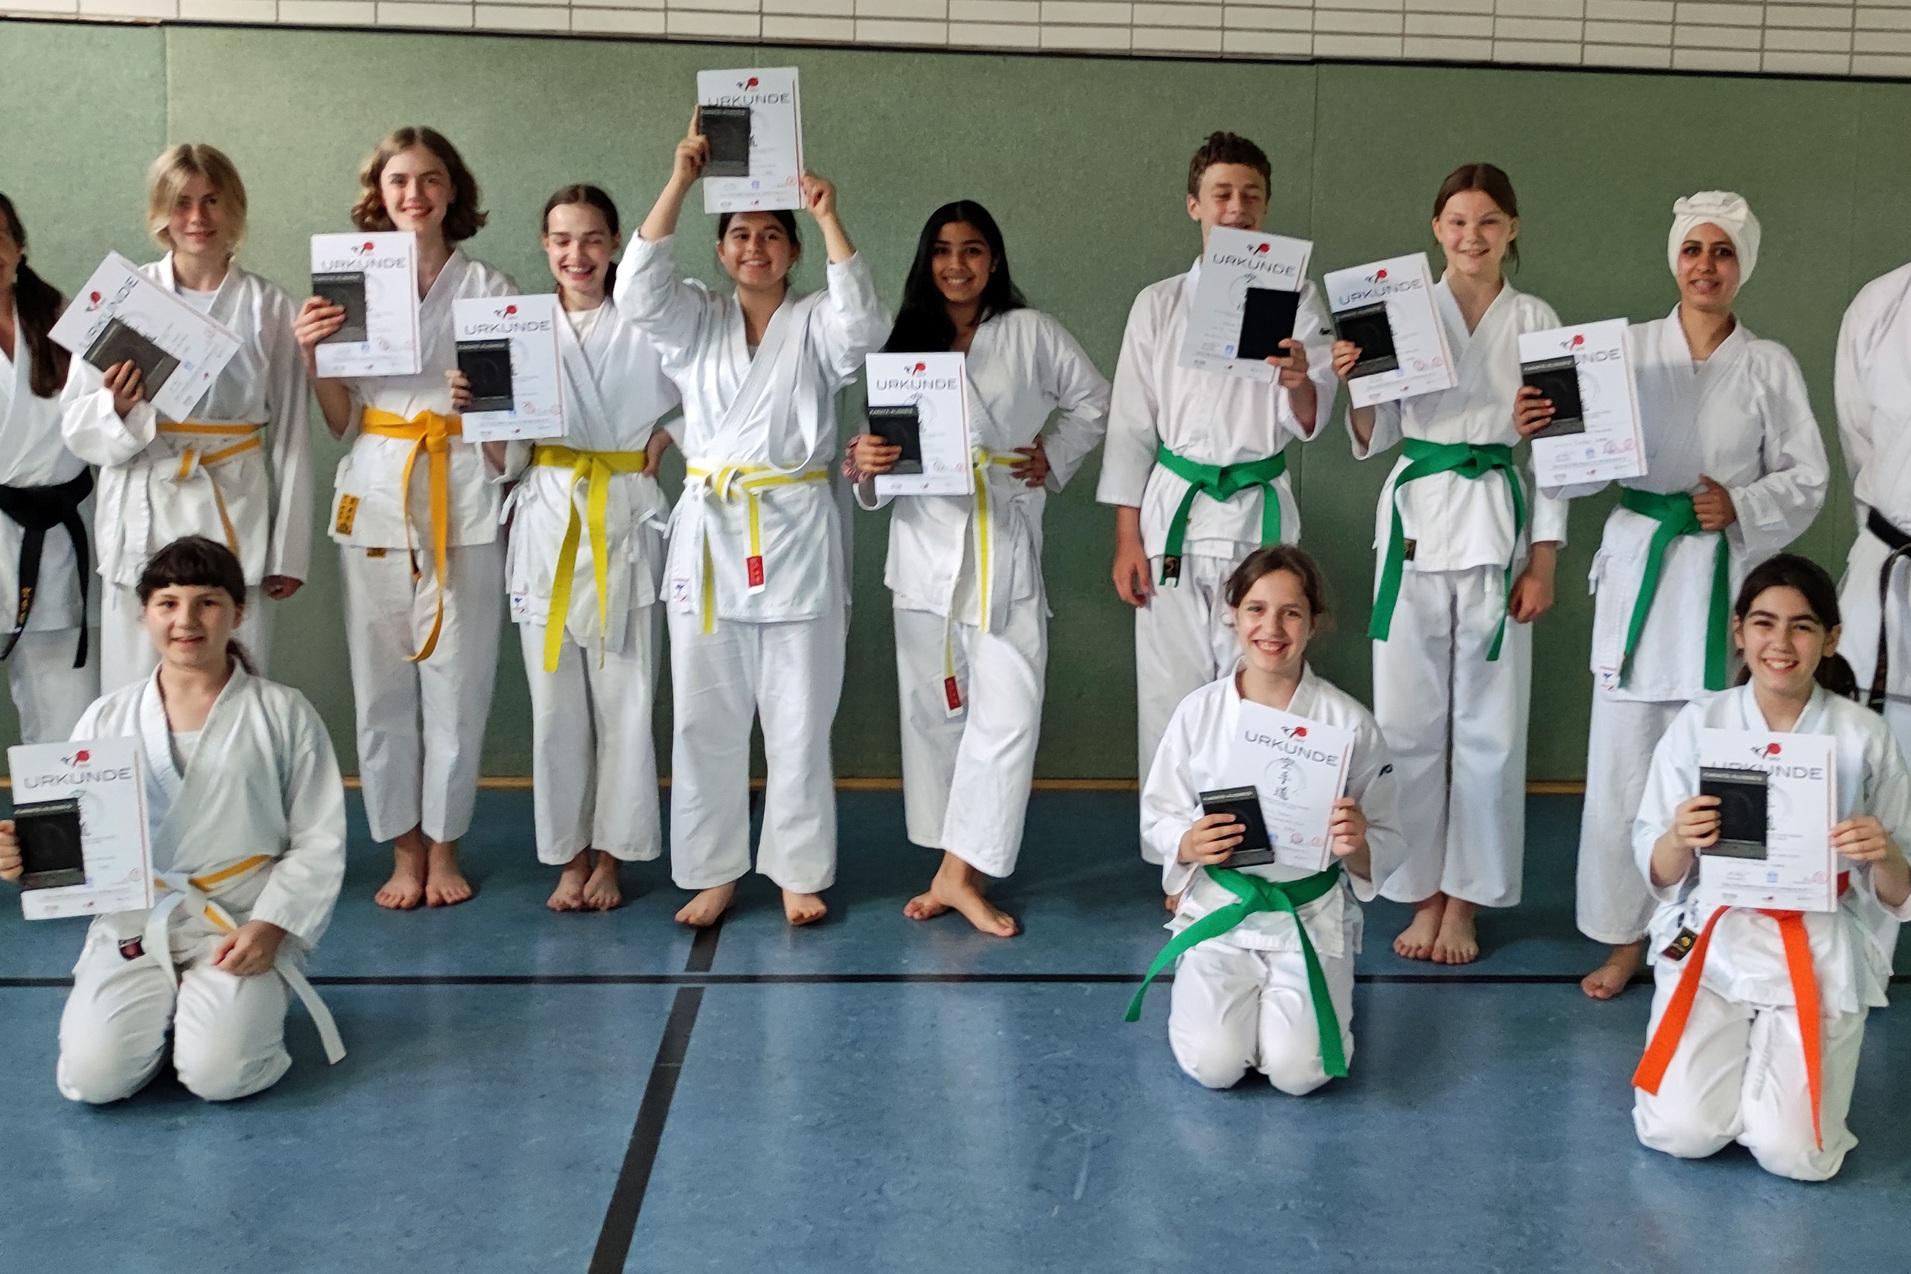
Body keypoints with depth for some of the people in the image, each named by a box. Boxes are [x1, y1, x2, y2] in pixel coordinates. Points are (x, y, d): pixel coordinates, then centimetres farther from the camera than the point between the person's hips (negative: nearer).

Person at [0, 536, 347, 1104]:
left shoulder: (284, 715, -1)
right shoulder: (108, 719, 5)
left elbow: (318, 841, -1)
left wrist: (271, 926, -13)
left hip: (242, 926, -2)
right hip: (134, 924, 2)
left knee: (218, 1074, -22)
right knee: (92, 1077, -17)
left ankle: (236, 1001, 13)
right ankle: (159, 1005, 16)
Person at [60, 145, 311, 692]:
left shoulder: (270, 306, 5)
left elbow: (290, 431, 6)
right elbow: (78, 427, 5)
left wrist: (288, 551, 4)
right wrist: (118, 408, -18)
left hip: (236, 519, 0)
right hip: (145, 517, 0)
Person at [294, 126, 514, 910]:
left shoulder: (488, 287, 5)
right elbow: (342, 423, 8)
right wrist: (311, 356, -8)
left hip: (463, 499, -1)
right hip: (375, 498, 1)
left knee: (457, 680, 2)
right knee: (382, 683, 5)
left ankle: (443, 848, 19)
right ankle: (403, 851, 20)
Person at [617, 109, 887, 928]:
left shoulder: (815, 325, 5)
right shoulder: (694, 322, 9)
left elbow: (863, 322, -16)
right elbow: (637, 290, -9)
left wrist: (830, 219, -19)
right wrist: (679, 182, -15)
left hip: (796, 533, -1)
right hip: (708, 530, 2)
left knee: (799, 716, 4)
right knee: (705, 716, 5)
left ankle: (798, 873, 16)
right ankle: (713, 874, 17)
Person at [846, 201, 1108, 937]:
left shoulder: (1029, 333, 2)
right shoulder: (905, 339, 7)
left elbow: (1092, 401, 12)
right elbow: (879, 430, 5)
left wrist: (1054, 459, 0)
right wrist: (864, 462, -17)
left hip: (1005, 541, -2)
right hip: (925, 538, 2)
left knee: (1008, 708, -11)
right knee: (933, 706, 8)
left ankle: (959, 873, -4)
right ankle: (955, 870, 20)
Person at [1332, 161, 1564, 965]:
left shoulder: (1536, 322, 4)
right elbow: (1374, 440, 7)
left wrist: (1543, 563, -1)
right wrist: (1353, 384, -13)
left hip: (1498, 523, 0)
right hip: (1414, 521, 1)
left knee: (1488, 721, 3)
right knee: (1408, 717, 4)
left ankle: (1464, 900, 16)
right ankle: (1422, 893, 18)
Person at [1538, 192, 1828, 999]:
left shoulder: (1770, 365, 4)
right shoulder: (1630, 349, 5)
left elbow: (1807, 478, 6)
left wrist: (1740, 503, -11)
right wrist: (1542, 432, -16)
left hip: (1725, 576, 0)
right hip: (1639, 569, 1)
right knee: (1623, 757, 2)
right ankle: (1626, 937, 16)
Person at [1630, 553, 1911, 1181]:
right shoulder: (1699, 724, -5)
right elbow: (1657, 873, 0)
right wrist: (1679, 840, -23)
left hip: (1819, 956, 0)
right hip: (1714, 941, 1)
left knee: (1792, 1152, -14)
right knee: (1681, 1133, -14)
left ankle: (1772, 1058, 20)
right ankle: (1726, 1054, 20)